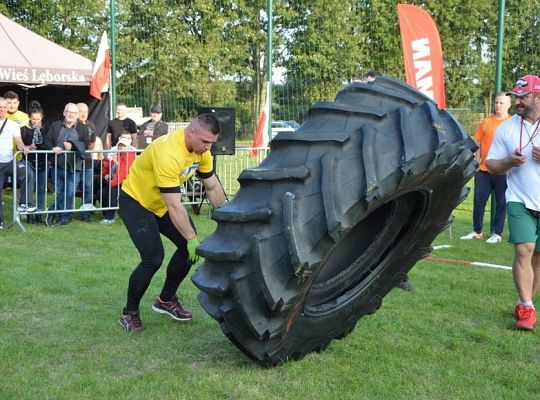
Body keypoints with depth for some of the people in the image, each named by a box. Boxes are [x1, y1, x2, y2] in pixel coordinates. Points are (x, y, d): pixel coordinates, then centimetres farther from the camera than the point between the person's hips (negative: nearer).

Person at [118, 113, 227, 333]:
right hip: (136, 202, -8)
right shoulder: (168, 153, -36)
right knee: (153, 258, -18)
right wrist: (192, 238, -32)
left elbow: (213, 187, 2)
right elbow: (174, 207, -35)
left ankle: (166, 299, 20)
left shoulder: (201, 149, -11)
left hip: (162, 203, 8)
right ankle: (129, 313, 3)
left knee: (189, 247, 1)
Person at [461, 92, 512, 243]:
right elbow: (478, 143, 10)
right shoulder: (486, 122, 8)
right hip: (484, 170, 3)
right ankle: (477, 231, 18)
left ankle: (497, 233, 12)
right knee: (479, 201, 6)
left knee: (501, 202, 3)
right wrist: (477, 162, 4)